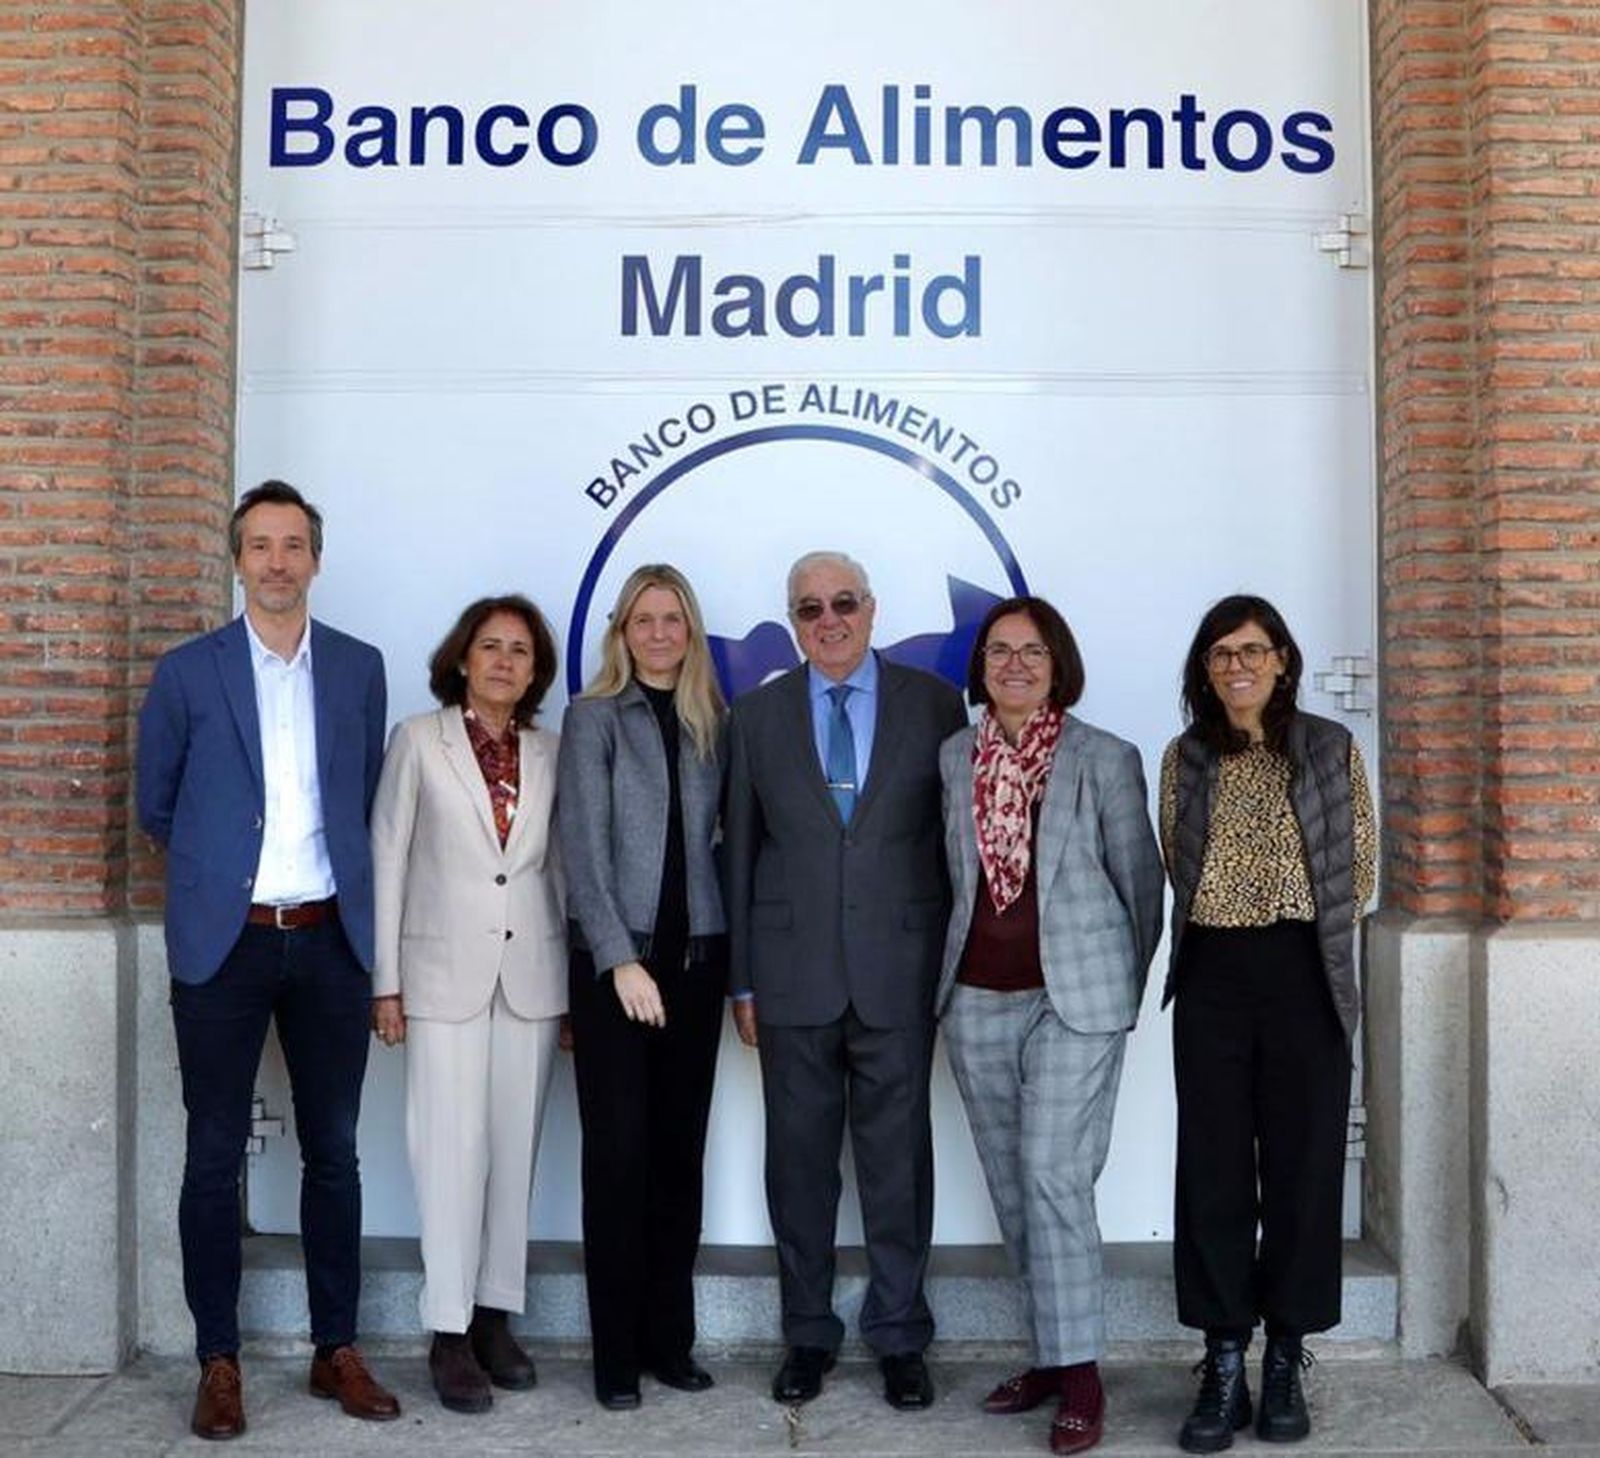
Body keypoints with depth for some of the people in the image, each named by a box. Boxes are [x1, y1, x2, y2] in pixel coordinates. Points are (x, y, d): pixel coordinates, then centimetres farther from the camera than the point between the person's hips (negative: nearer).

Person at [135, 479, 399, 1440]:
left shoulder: (360, 668, 6)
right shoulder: (188, 672, 1)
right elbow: (155, 806, 9)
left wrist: (332, 876, 10)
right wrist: (226, 865, 12)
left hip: (331, 938, 2)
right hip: (225, 941, -1)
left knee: (334, 1151, 9)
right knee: (216, 1155, 5)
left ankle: (339, 1350, 20)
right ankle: (219, 1361, 17)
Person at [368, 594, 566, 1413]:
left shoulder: (550, 753, 8)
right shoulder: (419, 740, 1)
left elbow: (559, 867, 10)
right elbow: (387, 860, 0)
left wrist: (575, 978, 7)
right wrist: (385, 982, -4)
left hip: (532, 975, 3)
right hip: (446, 973, -3)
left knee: (514, 1152, 7)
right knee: (453, 1153, -3)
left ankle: (496, 1316, 18)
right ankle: (449, 1332, 7)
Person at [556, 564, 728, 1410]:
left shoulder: (712, 723, 10)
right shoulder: (593, 717, 0)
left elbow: (724, 838, 8)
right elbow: (583, 846, -7)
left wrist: (737, 959, 0)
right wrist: (619, 959, -15)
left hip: (697, 958, 3)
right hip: (614, 959, -3)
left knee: (680, 1151, 8)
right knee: (618, 1153, 0)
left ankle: (670, 1339, 20)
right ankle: (616, 1351, 11)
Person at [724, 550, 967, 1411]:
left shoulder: (933, 703, 3)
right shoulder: (756, 716, 7)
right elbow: (739, 851, 7)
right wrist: (742, 980, 5)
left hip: (899, 972, -1)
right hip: (793, 974, 1)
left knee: (897, 1158, 6)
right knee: (799, 1160, 9)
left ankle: (899, 1338, 21)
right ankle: (808, 1334, 24)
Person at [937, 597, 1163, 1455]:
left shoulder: (1105, 760, -3)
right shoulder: (954, 757, 7)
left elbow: (1141, 882, 3)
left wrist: (1125, 987, 7)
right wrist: (956, 969, 14)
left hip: (1073, 999, -4)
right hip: (978, 1001, 4)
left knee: (1052, 1175, -11)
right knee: (1013, 1188, 10)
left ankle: (1079, 1376, 0)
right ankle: (1052, 1354, 23)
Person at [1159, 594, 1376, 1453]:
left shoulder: (1332, 749, 3)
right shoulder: (1185, 757, 7)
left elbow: (1359, 872, 7)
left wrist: (1304, 931, 5)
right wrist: (1229, 922, 8)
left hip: (1304, 975, -1)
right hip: (1212, 975, 1)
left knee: (1302, 1163, 4)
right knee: (1213, 1167, 2)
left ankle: (1286, 1360, 18)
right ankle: (1224, 1363, 13)